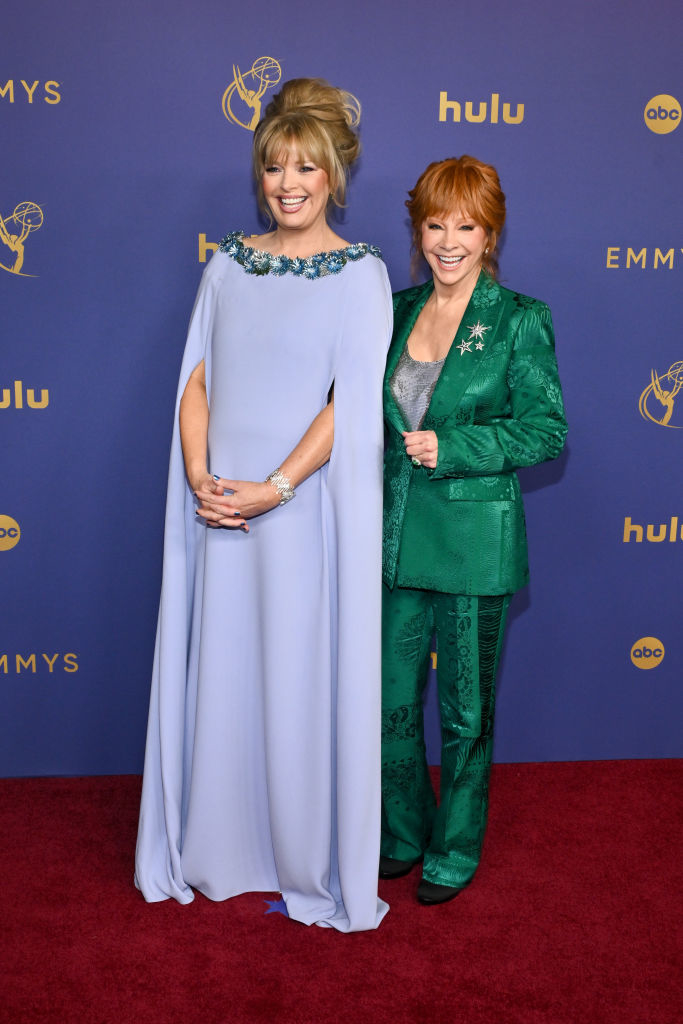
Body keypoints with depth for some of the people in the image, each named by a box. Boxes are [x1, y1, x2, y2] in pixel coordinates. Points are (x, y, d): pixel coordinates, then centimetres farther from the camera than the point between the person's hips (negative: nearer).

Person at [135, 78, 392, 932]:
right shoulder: (227, 265, 10)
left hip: (308, 510, -4)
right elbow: (197, 380, 7)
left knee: (305, 682, 3)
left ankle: (312, 867, 22)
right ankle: (220, 853, 29)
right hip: (223, 510, 4)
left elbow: (351, 405, -10)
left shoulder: (359, 274, -3)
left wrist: (273, 489, -17)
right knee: (220, 675, 11)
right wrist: (200, 476, -8)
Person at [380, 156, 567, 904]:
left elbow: (545, 429, -10)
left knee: (466, 709, 10)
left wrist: (450, 447, -18)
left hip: (475, 541, -4)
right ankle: (405, 833, 35)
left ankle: (456, 850, 29)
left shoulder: (519, 321, -7)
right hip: (397, 536, 5)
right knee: (391, 701, 12)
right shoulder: (397, 312, 7)